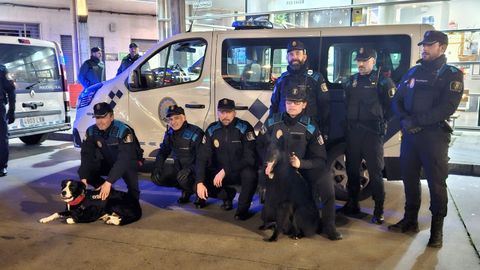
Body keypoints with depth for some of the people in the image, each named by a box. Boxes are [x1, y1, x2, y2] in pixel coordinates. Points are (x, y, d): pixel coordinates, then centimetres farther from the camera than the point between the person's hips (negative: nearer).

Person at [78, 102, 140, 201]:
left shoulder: (123, 131, -32)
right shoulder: (91, 131, -14)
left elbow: (124, 159, -39)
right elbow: (86, 155, -17)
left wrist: (108, 182, -48)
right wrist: (84, 178, -33)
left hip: (128, 163, -5)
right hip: (108, 163, 5)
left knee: (128, 170, -37)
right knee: (83, 171, -16)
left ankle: (133, 199, -10)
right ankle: (105, 192, 4)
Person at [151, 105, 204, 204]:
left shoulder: (195, 133, -20)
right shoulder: (169, 133, 2)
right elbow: (163, 152, 14)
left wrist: (189, 169, -35)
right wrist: (157, 168, -1)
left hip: (194, 169, -7)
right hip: (178, 168, 8)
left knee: (183, 178, -37)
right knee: (156, 177, -4)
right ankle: (186, 189, 9)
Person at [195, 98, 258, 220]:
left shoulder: (244, 128, -18)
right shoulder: (212, 130, -6)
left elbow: (249, 158, -23)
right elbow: (202, 158, -7)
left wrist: (225, 171, -28)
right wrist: (200, 182, -20)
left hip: (241, 171, -4)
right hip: (220, 173, 4)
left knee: (249, 174, -37)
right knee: (197, 187, -15)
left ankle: (243, 209, -9)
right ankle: (228, 194, 14)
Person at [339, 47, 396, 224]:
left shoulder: (383, 81, -1)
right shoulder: (351, 81, 14)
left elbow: (391, 105, -3)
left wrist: (380, 122, -4)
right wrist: (348, 122, 11)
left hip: (372, 132, -5)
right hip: (353, 131, 5)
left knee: (375, 172, -2)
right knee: (352, 169, 11)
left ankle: (379, 211, 6)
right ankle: (352, 204, 23)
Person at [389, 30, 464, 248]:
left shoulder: (451, 74, 0)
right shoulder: (413, 72, 15)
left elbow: (448, 107, -14)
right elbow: (397, 100, 10)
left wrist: (418, 120, -19)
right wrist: (404, 119, -9)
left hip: (434, 135, -5)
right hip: (409, 134, 5)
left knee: (436, 183, 0)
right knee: (409, 178, 11)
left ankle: (437, 229, 11)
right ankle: (410, 220, 25)